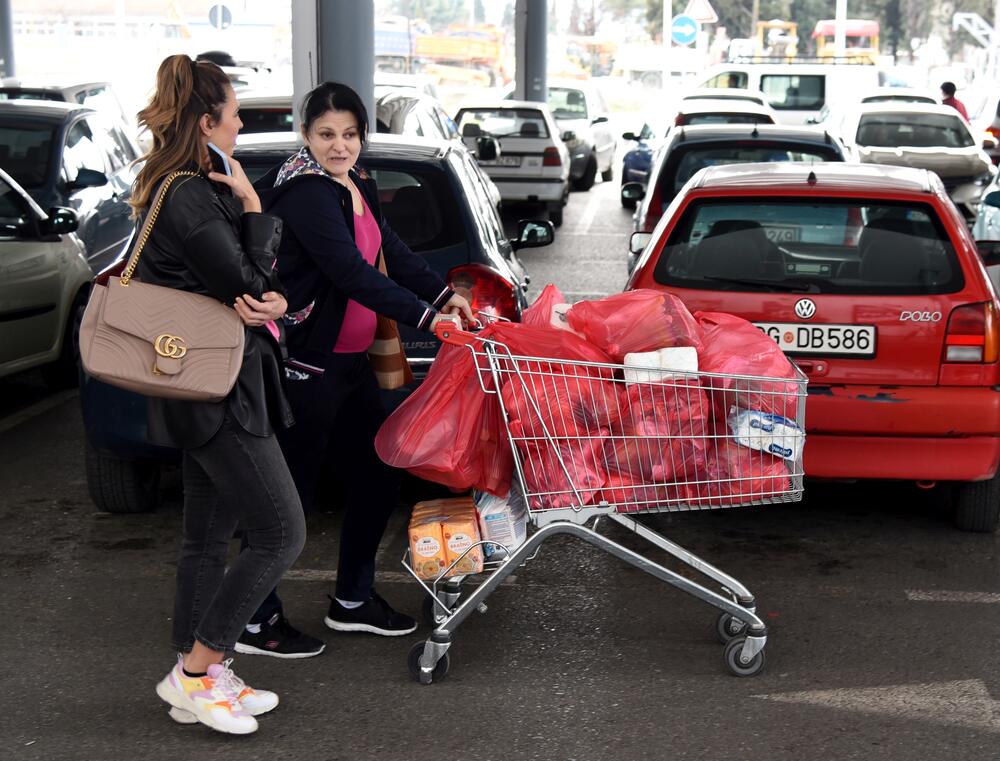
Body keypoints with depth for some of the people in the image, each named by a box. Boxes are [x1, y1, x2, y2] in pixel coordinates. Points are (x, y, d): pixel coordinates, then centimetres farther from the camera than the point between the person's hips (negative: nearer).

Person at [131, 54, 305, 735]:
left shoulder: (182, 189, 14)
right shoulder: (193, 198, -18)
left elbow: (267, 284, 14)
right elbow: (248, 285, -17)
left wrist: (274, 300, -7)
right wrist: (251, 205, -10)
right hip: (220, 394, -11)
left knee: (208, 537, 15)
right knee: (282, 534, -5)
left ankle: (198, 682, 25)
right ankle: (197, 671, 6)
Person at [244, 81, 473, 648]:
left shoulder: (359, 187, 12)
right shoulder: (304, 192, -17)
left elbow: (394, 253, 13)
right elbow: (351, 272, -26)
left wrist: (444, 294, -3)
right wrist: (425, 316, -28)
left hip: (353, 362, 9)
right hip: (305, 366, -9)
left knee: (379, 474, 14)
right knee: (291, 491, 0)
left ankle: (354, 600, 29)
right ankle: (256, 616, 16)